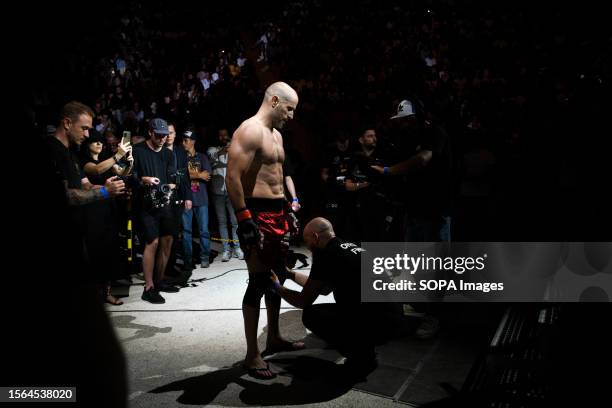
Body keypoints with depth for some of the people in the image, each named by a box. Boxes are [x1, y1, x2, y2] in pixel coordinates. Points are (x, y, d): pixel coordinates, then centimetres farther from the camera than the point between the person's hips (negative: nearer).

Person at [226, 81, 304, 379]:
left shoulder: (276, 134, 17)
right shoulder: (249, 130, -14)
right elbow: (232, 177, -21)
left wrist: (289, 209, 21)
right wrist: (244, 219, -25)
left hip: (277, 211, 10)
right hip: (257, 212, -10)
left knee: (277, 276, 17)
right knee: (258, 281, -7)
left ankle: (274, 338, 32)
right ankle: (252, 354, 3)